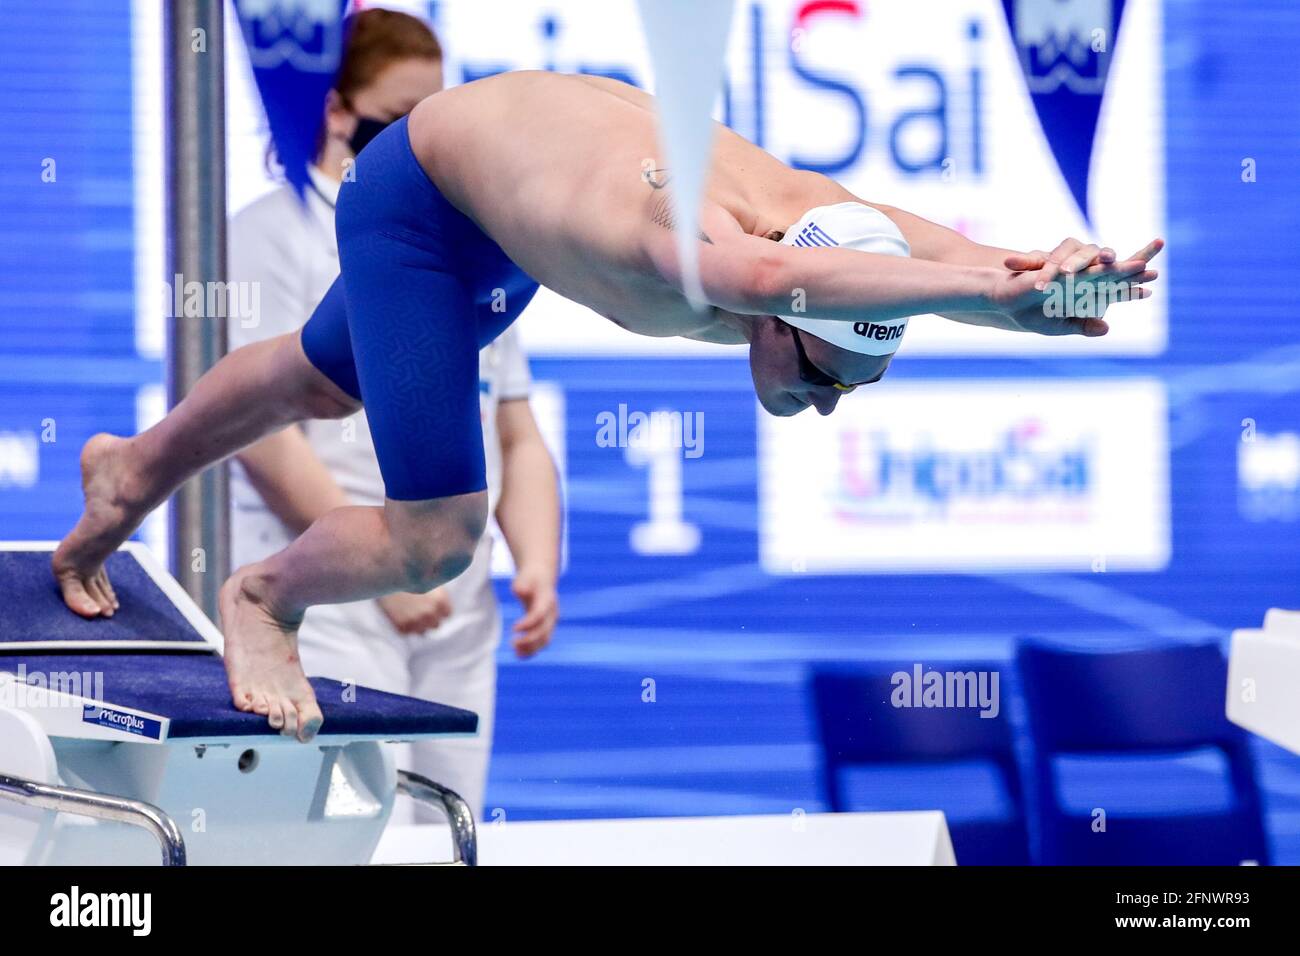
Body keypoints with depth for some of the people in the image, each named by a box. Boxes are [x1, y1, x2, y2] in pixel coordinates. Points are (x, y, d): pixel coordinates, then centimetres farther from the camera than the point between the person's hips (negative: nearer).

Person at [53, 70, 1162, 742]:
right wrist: (987, 289, -83)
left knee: (326, 383, 31)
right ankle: (263, 597, 21)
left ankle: (132, 470, 58)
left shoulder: (824, 212, -32)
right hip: (419, 192, -7)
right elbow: (768, 276, -75)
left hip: (521, 164, 7)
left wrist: (1043, 278, -69)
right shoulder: (675, 244, -50)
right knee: (437, 539, -11)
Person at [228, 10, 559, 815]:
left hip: (458, 615, 7)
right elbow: (263, 429, -12)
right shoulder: (275, 236, -2)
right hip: (326, 604, -7)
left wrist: (539, 564, 4)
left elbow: (517, 438, 21)